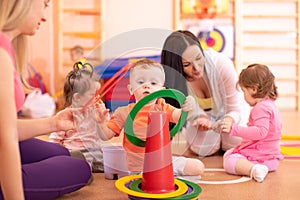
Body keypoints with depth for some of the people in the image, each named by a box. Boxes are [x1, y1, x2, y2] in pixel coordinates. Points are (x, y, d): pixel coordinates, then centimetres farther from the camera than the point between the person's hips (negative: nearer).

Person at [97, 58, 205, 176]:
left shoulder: (162, 108, 3)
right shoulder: (124, 113, -2)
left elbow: (177, 116, -17)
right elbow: (106, 135, 0)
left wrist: (186, 109, -40)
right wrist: (101, 121, -20)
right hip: (139, 167, -2)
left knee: (198, 167, -4)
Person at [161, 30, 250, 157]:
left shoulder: (222, 64, -34)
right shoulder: (173, 78, -30)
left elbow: (235, 110, -25)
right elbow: (191, 114, -20)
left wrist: (228, 120, -49)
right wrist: (199, 121, -45)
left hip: (227, 114, 0)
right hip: (200, 116, 1)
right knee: (203, 150, -20)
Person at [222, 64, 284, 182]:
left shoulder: (261, 108, -19)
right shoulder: (271, 105, 15)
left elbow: (261, 132, -31)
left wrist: (234, 129, -32)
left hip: (262, 157, -11)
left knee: (229, 162, -25)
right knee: (228, 154, 26)